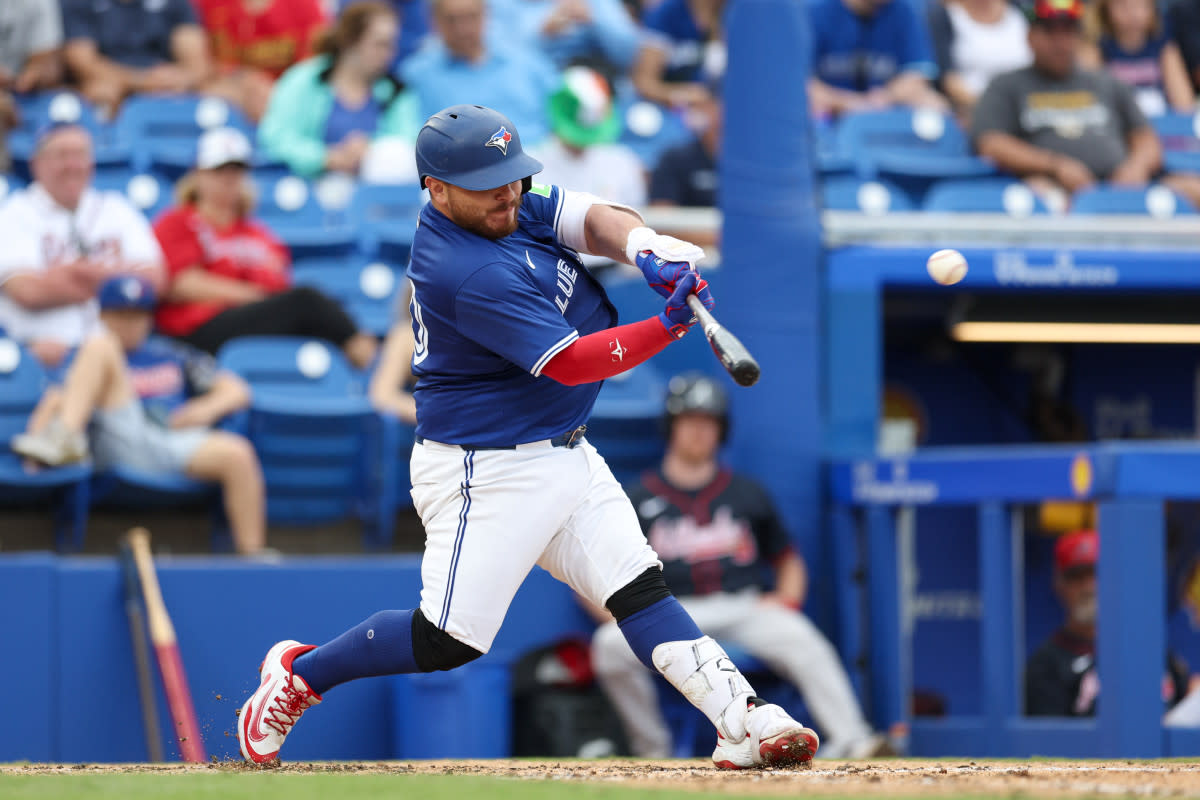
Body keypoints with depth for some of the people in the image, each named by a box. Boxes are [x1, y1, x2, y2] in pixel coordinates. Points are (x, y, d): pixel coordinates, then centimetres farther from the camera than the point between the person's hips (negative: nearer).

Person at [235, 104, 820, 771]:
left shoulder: (512, 207, 2)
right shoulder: (471, 276, -26)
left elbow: (594, 219, -1)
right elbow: (569, 362, -25)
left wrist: (644, 246, -24)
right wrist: (671, 326, -30)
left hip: (566, 457, 9)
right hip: (488, 475, -9)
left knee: (640, 586, -1)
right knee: (449, 640, -7)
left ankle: (744, 722, -7)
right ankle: (301, 674, 14)